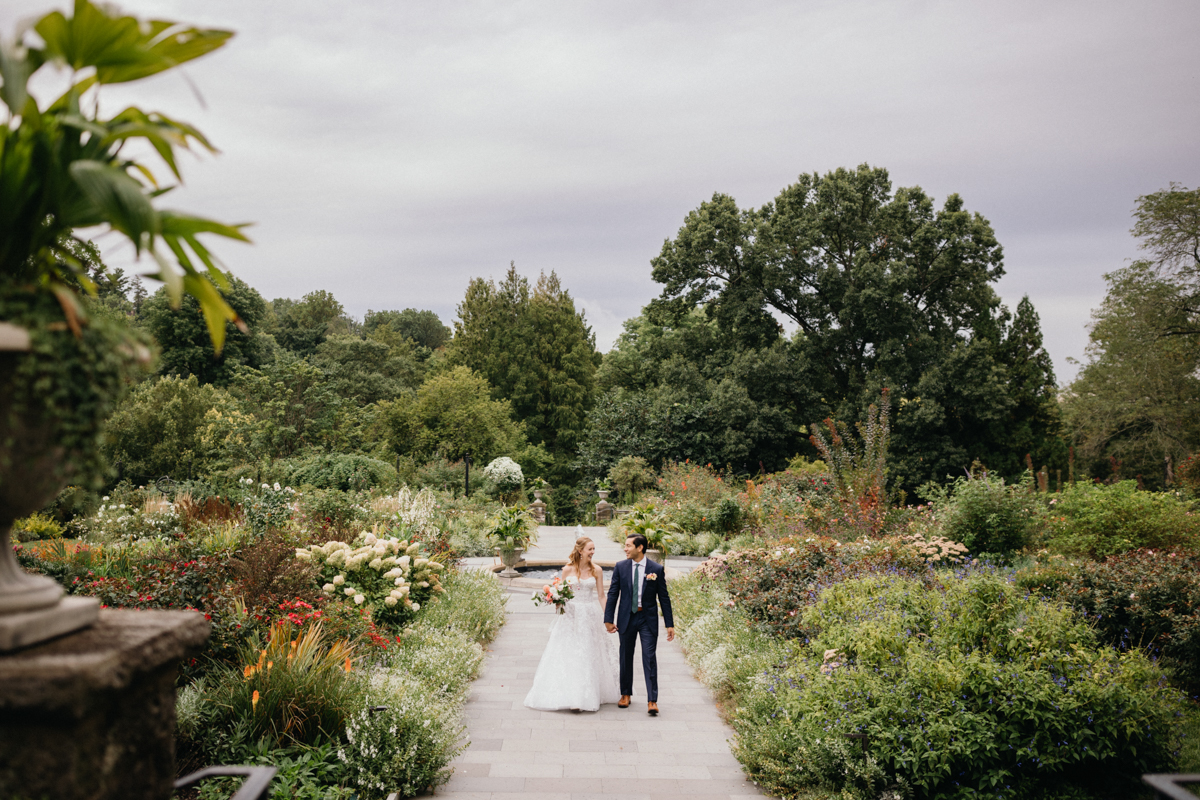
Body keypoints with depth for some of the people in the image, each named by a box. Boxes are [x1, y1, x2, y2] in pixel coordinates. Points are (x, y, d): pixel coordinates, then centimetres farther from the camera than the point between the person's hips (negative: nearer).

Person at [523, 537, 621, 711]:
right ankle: (570, 696, 4)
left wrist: (607, 617, 0)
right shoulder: (568, 569, -2)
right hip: (570, 615, 0)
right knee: (567, 655, -2)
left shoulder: (597, 570, 0)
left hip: (590, 617, 1)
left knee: (588, 656, 3)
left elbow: (601, 595, 4)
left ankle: (587, 696, 14)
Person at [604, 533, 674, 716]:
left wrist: (669, 624, -2)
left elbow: (664, 597, 0)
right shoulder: (620, 567, 0)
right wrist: (608, 619, -2)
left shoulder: (657, 569, -5)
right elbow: (612, 594, 3)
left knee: (650, 659, -6)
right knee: (626, 657, 12)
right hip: (627, 618, 2)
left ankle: (652, 701, -3)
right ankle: (626, 694, 29)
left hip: (648, 619, -2)